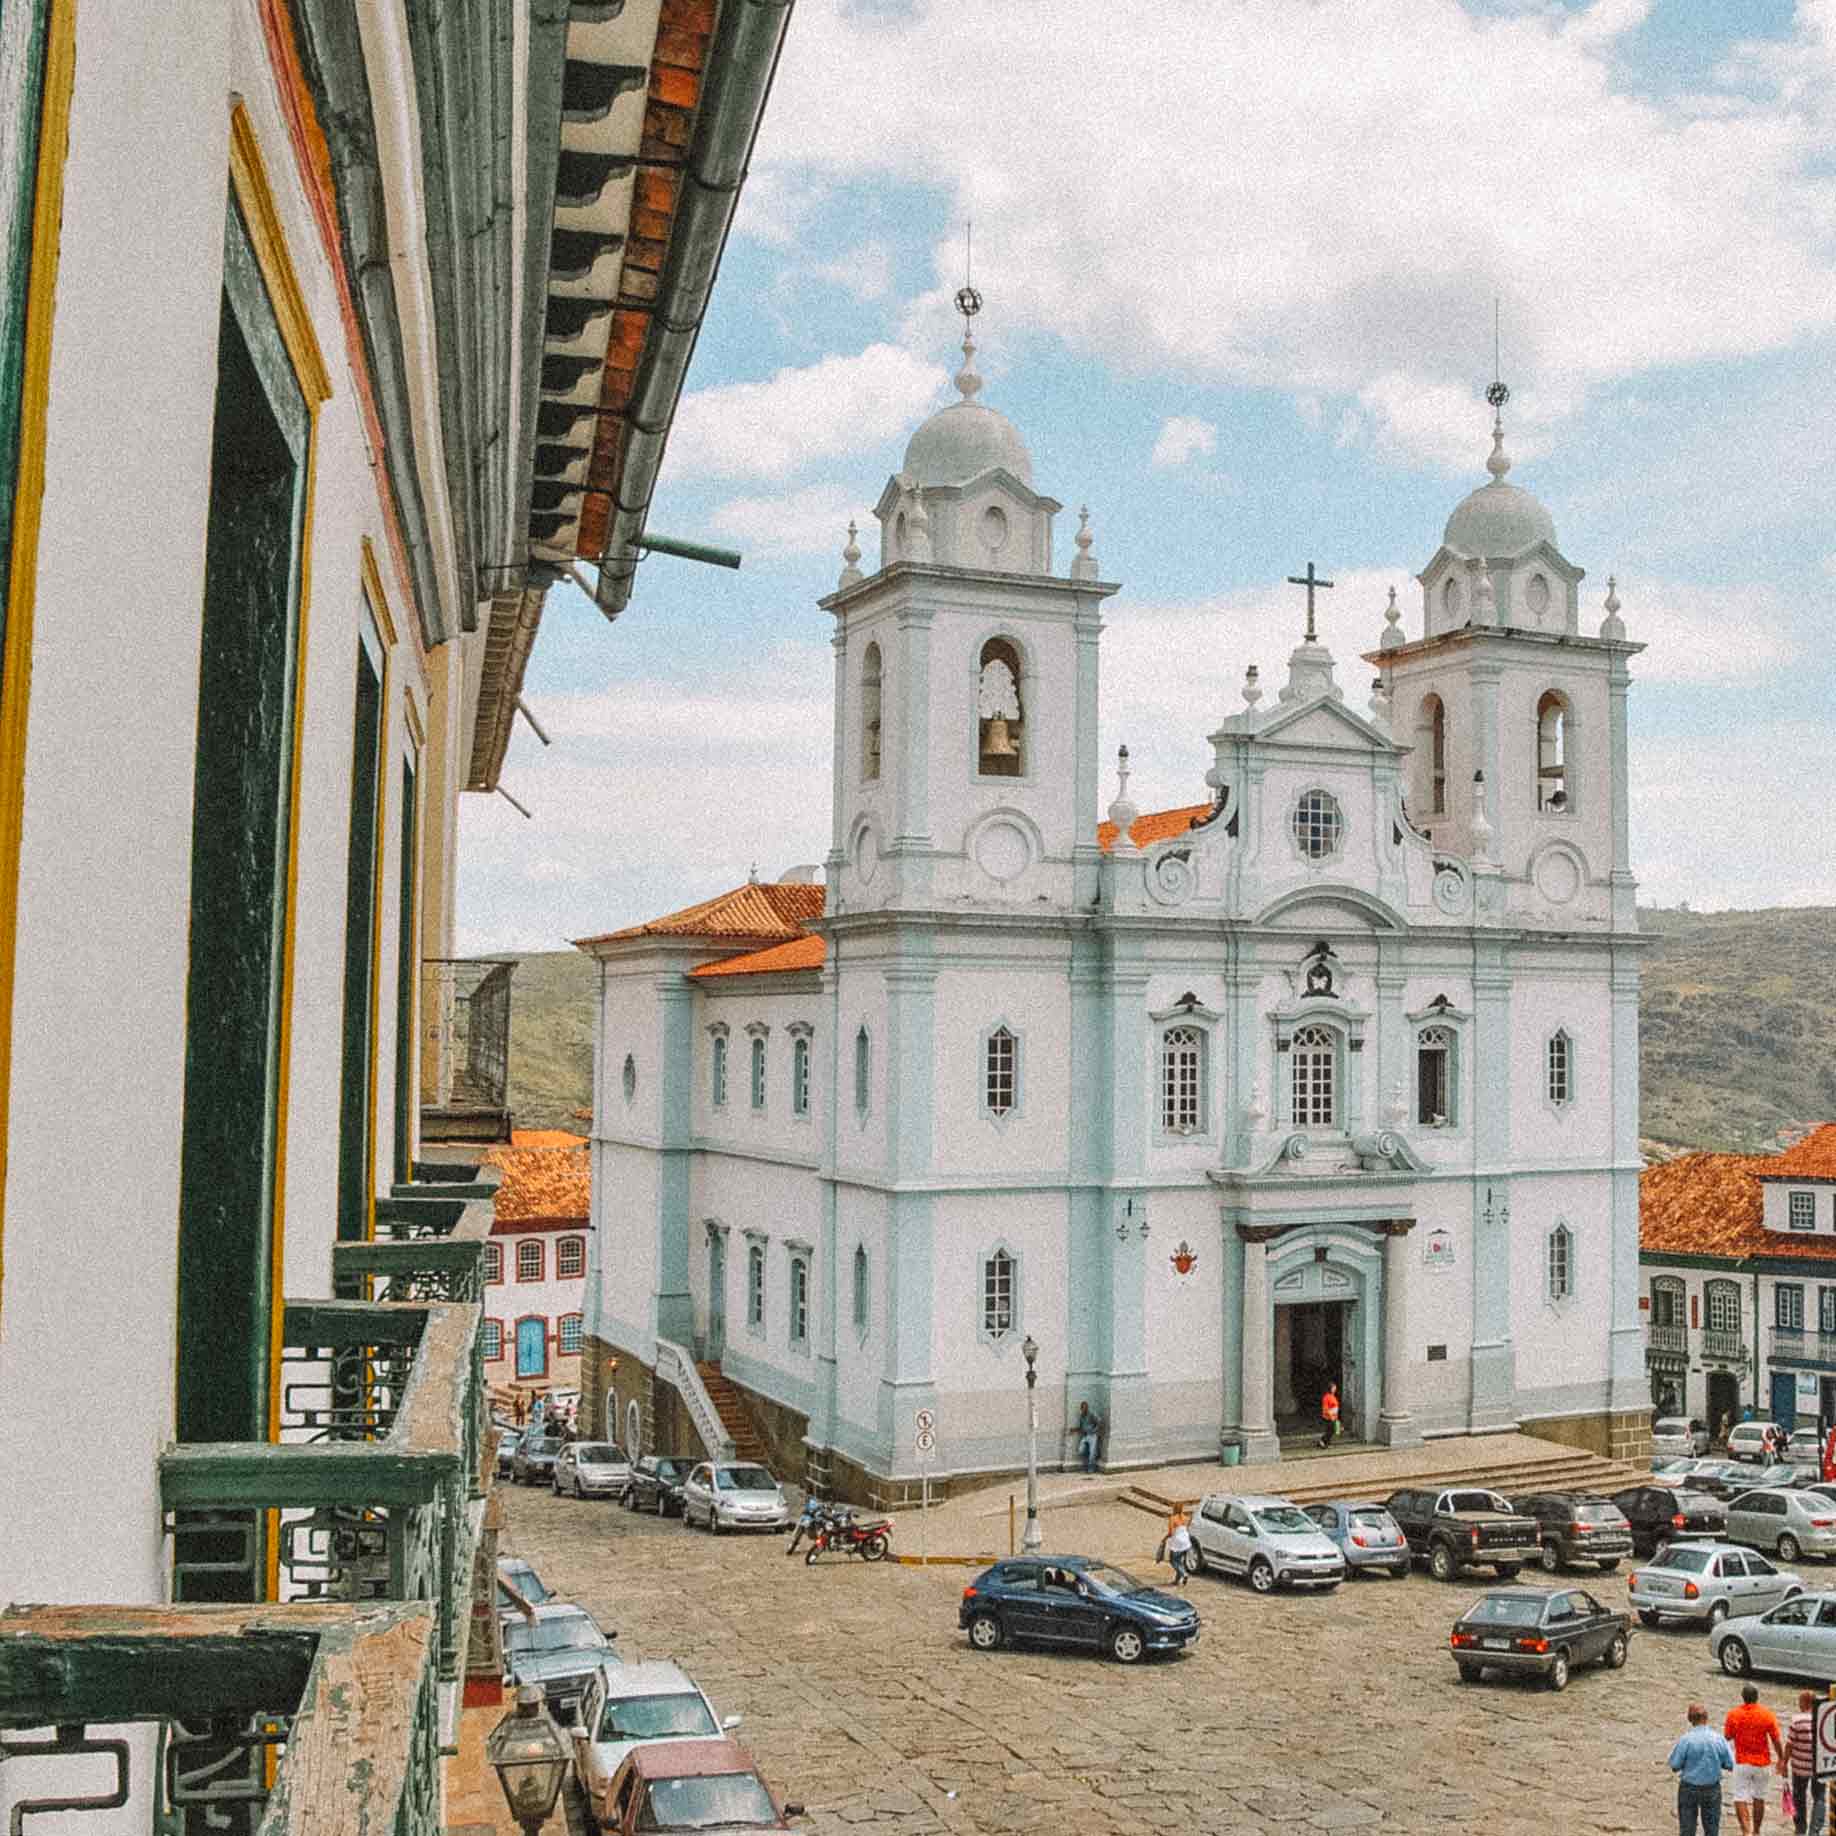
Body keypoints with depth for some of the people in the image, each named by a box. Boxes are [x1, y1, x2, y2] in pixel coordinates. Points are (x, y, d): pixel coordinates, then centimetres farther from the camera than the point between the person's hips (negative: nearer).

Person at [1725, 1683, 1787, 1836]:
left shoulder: (1733, 1714, -10)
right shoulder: (1768, 1715, -9)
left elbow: (1727, 1738, -3)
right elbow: (1777, 1741, -4)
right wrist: (1781, 1760, 9)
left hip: (1742, 1763, -2)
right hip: (1763, 1763, 2)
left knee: (1740, 1798, 4)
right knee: (1759, 1797, 18)